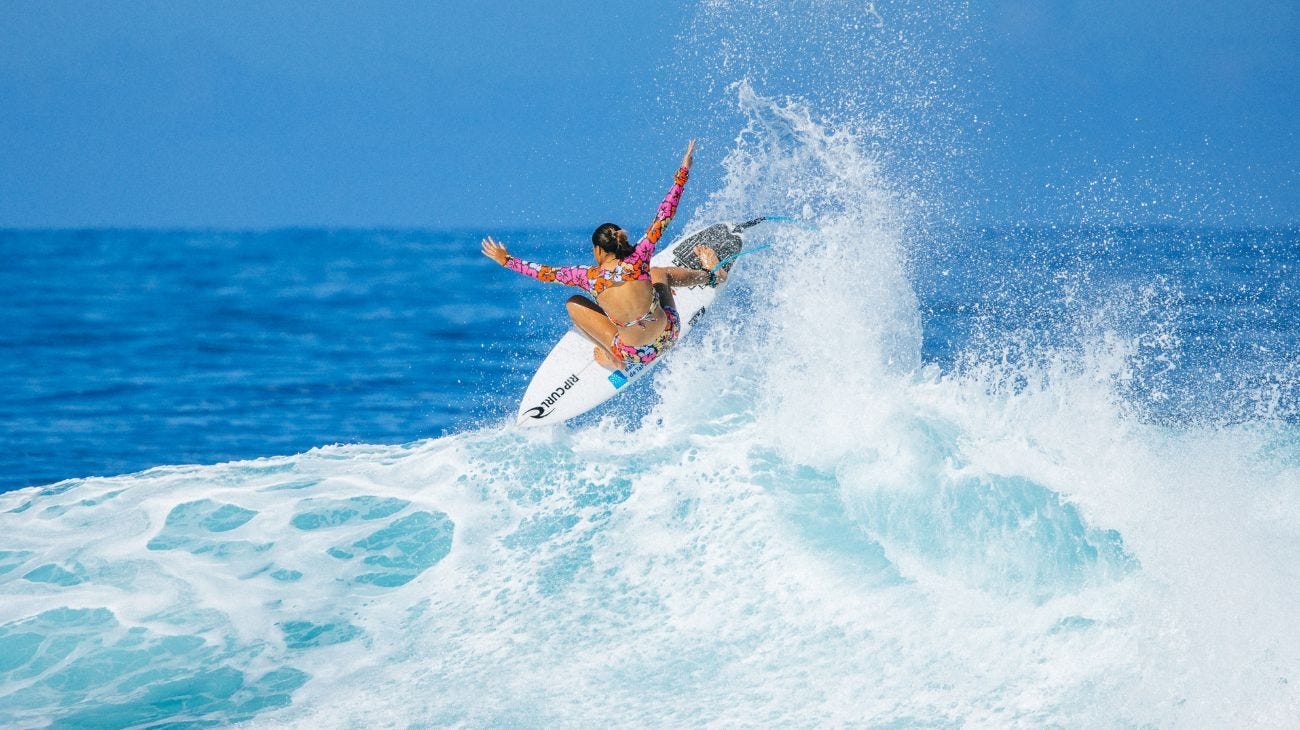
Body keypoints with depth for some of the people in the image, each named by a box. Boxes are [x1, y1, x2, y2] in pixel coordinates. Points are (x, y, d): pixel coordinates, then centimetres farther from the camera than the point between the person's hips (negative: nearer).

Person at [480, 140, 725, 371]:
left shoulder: (590, 277, -19)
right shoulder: (638, 260, -17)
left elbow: (545, 273, -7)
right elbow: (664, 216, -11)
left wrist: (506, 260, 8)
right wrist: (682, 173, -3)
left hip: (634, 354, -3)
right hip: (668, 335, 3)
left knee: (574, 303, 12)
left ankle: (612, 358, 13)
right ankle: (711, 276, 55)